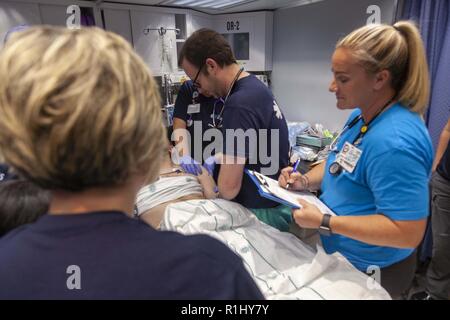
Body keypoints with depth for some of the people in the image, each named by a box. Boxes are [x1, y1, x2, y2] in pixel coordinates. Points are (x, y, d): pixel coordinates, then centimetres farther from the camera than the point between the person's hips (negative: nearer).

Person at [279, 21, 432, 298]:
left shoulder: (395, 142, -32)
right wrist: (306, 181, -7)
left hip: (367, 272, -9)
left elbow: (407, 233, -31)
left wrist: (324, 222, -29)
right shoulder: (362, 117, -2)